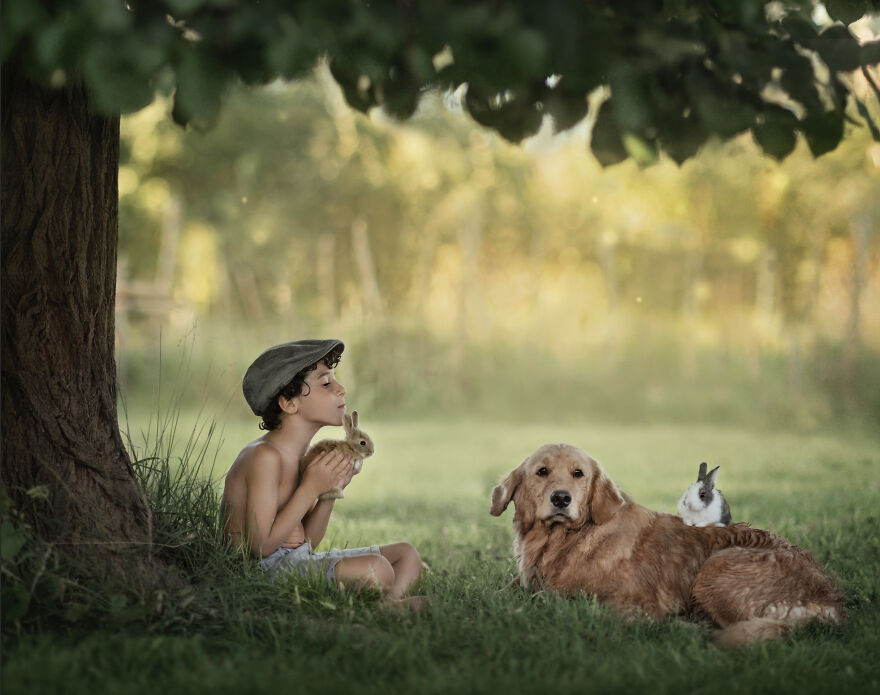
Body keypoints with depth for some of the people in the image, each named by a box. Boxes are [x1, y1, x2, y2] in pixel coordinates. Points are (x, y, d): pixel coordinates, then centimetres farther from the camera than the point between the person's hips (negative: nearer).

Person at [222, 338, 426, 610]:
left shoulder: (302, 455, 13)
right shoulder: (265, 456, -16)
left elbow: (306, 544, 13)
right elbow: (261, 545, -21)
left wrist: (330, 491, -1)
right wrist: (310, 488, -17)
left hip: (299, 563, 10)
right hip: (265, 568, -10)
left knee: (406, 554, 9)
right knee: (375, 569, -30)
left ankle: (386, 605, -17)